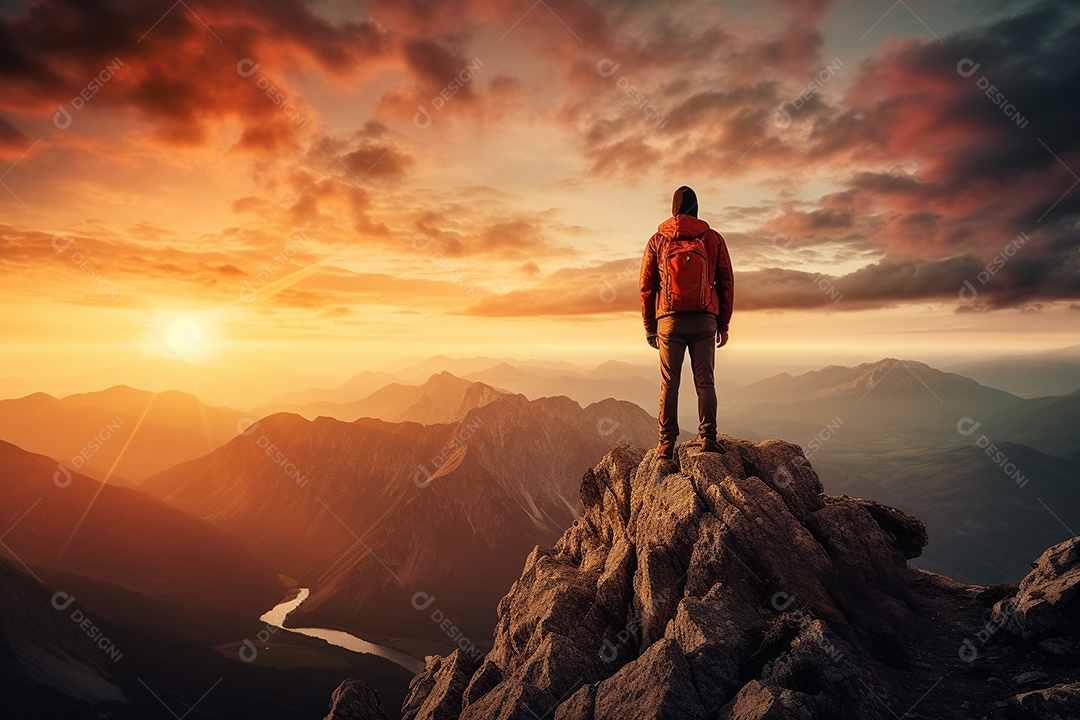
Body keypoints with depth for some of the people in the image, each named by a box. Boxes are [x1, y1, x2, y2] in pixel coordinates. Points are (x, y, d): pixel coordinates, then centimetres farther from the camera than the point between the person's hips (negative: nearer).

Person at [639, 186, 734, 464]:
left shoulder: (657, 240, 7)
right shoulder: (713, 238, 8)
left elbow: (646, 286, 6)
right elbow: (726, 283, 7)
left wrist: (649, 326, 12)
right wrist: (724, 324, 12)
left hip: (670, 320, 0)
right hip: (705, 320, 0)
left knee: (669, 384, 3)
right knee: (705, 381, 4)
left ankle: (667, 443, 3)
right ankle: (707, 437, -2)